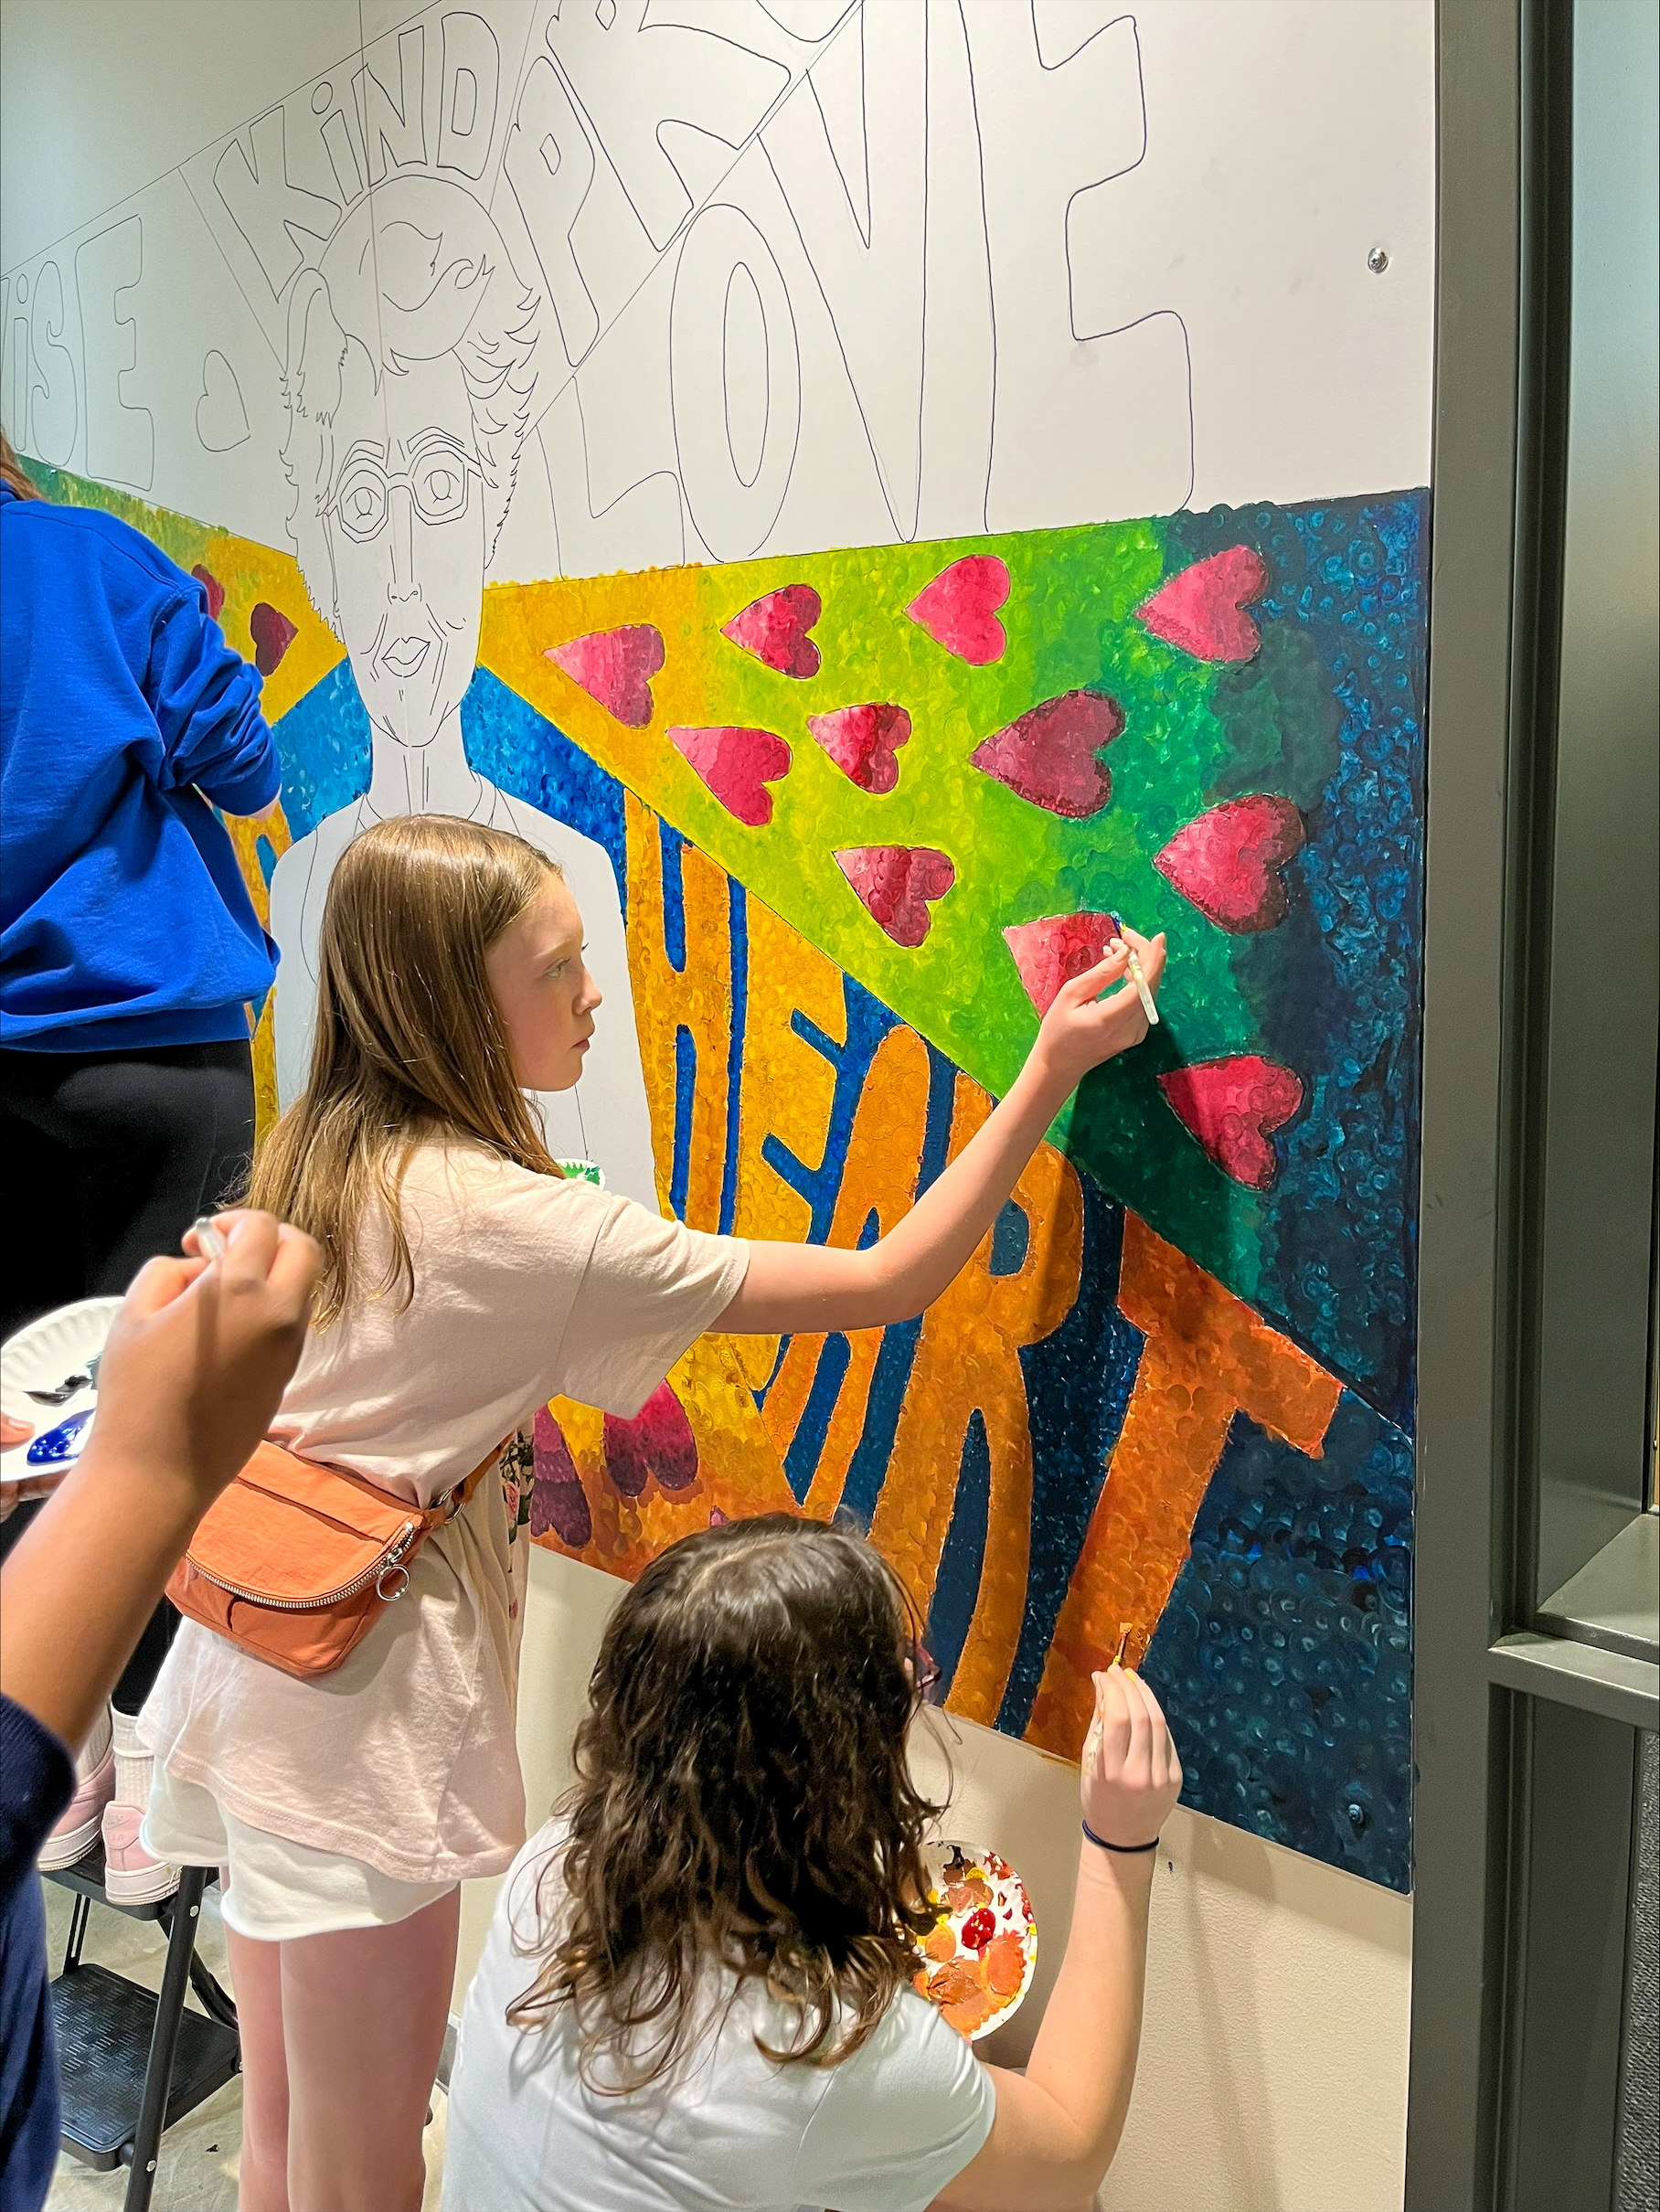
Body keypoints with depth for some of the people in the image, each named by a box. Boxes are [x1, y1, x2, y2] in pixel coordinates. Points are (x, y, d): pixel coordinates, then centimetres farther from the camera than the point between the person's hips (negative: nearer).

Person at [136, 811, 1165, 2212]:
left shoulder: (313, 1158, 0)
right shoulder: (508, 1219, -24)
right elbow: (888, 1284, -23)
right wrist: (1053, 1067, -21)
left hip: (252, 1672, 8)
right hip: (361, 1726, -8)